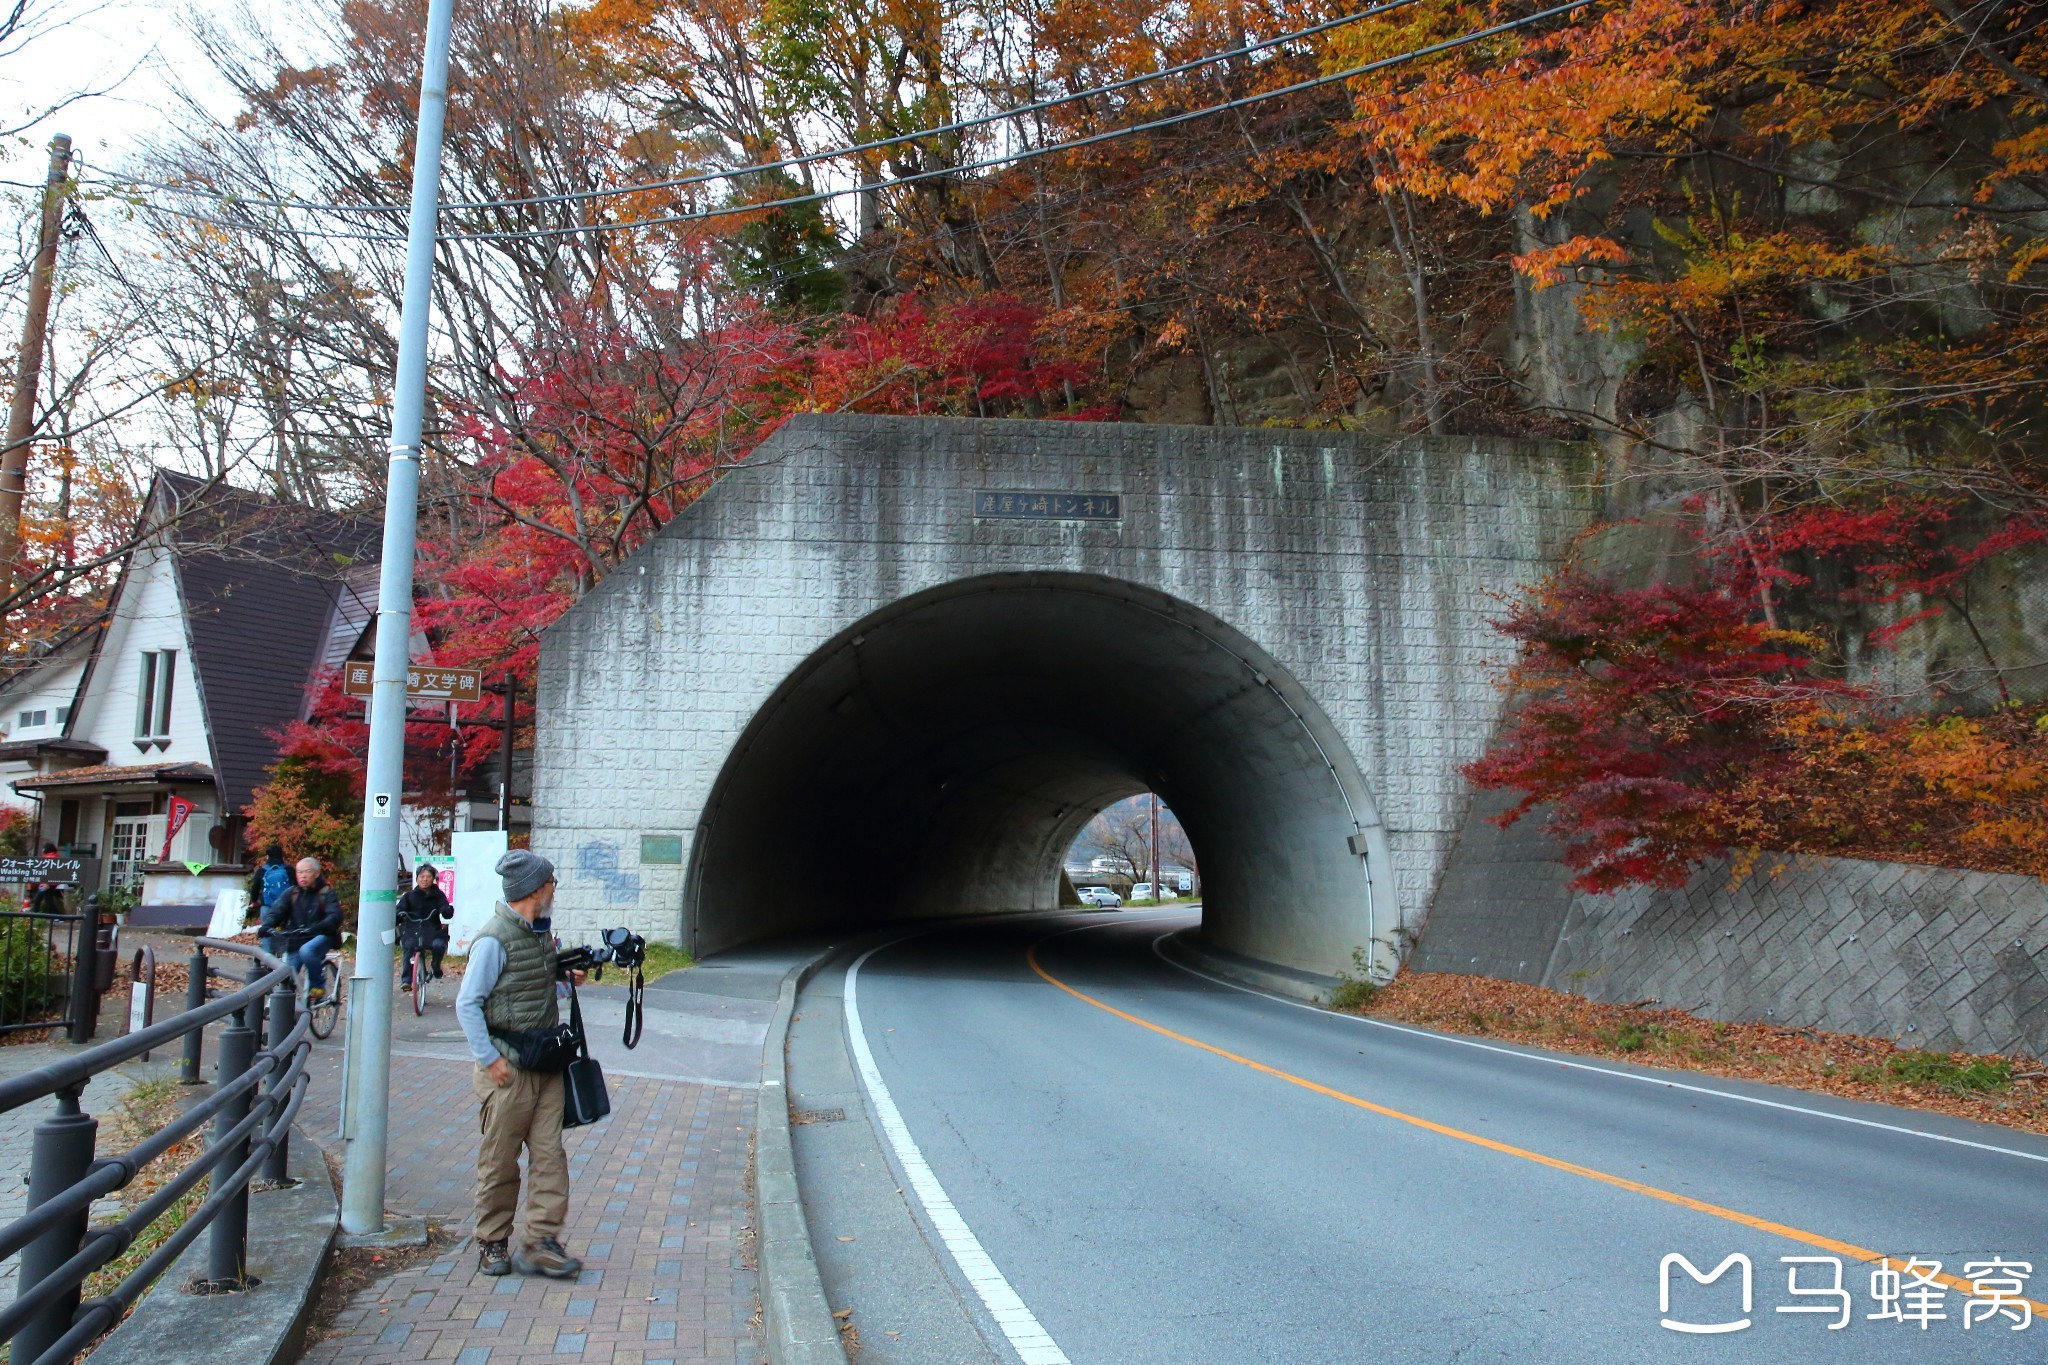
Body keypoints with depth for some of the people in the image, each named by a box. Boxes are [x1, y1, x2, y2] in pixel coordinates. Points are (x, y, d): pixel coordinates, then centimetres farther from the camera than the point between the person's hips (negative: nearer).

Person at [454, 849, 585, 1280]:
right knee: (500, 1161, 5)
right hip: (508, 1067, -7)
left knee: (549, 1154, 2)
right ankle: (492, 1245, 19)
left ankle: (542, 1242, 6)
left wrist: (567, 981, 6)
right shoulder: (494, 939, -14)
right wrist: (490, 1060, -15)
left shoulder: (539, 933, 12)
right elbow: (467, 1005, -14)